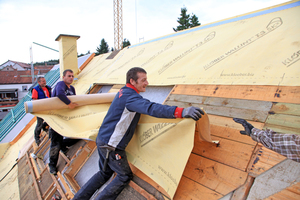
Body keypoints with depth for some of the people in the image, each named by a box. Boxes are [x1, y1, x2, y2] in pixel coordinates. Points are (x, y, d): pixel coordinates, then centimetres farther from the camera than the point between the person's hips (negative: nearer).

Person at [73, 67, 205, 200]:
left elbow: (143, 104, 29)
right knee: (125, 176, 10)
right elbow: (151, 109, -39)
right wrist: (182, 112, -48)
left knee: (105, 173, 25)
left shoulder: (123, 92, 9)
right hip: (111, 146, -9)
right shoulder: (130, 97, -21)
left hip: (101, 140, 9)